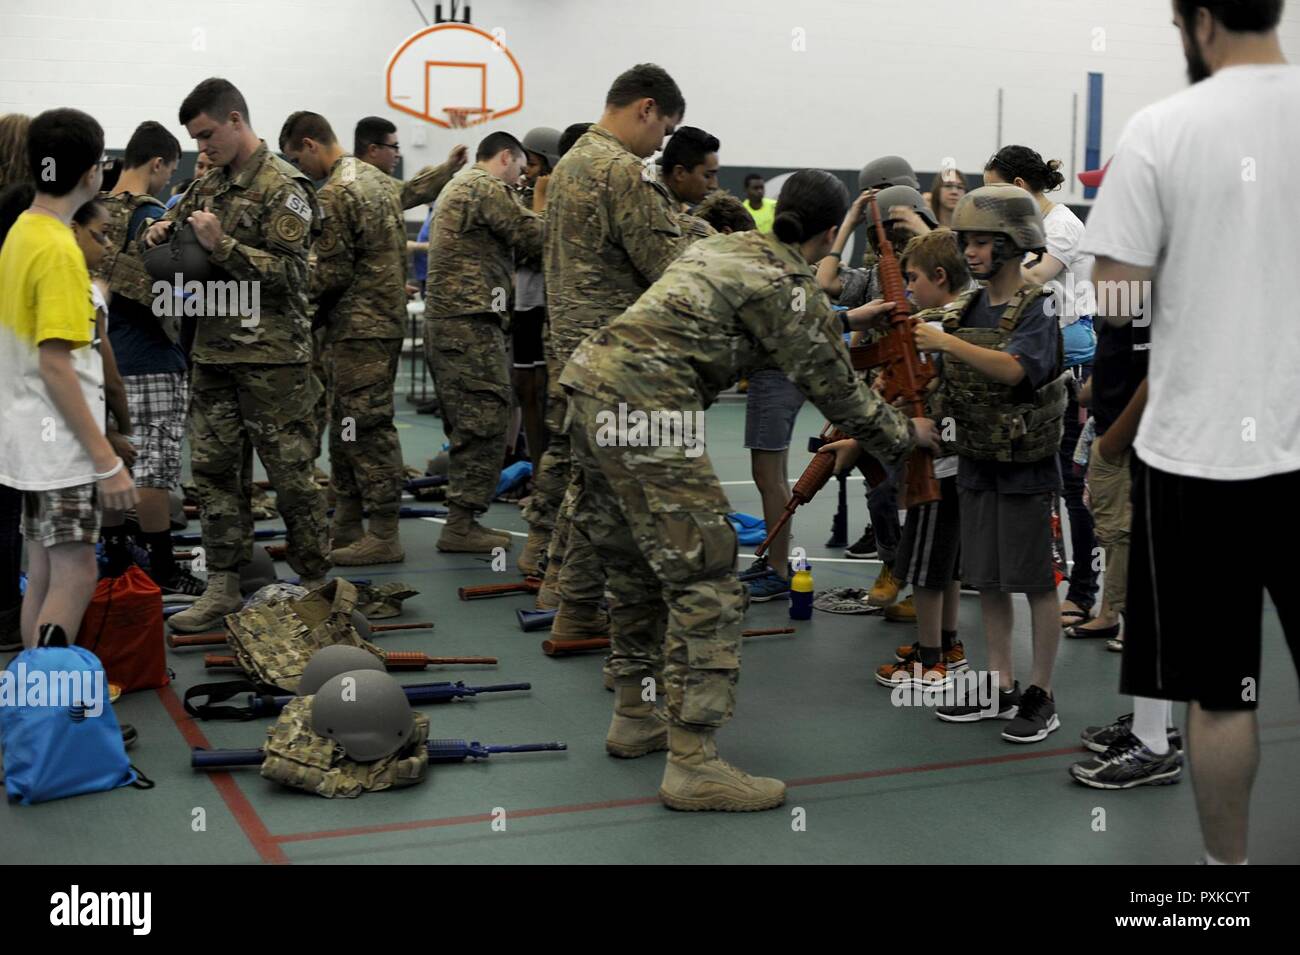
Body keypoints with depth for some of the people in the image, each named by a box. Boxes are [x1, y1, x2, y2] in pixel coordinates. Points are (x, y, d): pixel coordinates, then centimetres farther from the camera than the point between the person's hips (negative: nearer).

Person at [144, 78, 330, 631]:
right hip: (214, 351, 8)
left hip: (271, 356, -8)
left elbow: (287, 271, -15)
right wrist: (164, 231, 7)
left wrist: (221, 245, -20)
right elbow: (180, 216, 30)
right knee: (214, 468, 8)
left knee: (290, 471, 0)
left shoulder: (283, 188, -9)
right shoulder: (209, 184, 13)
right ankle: (223, 589, 16)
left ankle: (315, 584, 11)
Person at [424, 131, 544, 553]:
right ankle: (461, 523, -11)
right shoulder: (487, 187, -8)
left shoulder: (456, 187, 24)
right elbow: (534, 237, -9)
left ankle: (461, 520, 14)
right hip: (470, 319, -11)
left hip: (444, 319, 11)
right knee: (486, 421, -10)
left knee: (467, 424, 12)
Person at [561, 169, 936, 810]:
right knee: (703, 578, -5)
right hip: (644, 409, -9)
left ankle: (633, 719, 32)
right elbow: (837, 393, 4)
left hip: (590, 378, 9)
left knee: (637, 566, 20)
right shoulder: (791, 291, -2)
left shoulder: (722, 246, 21)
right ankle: (692, 764, -5)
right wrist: (906, 437, 20)